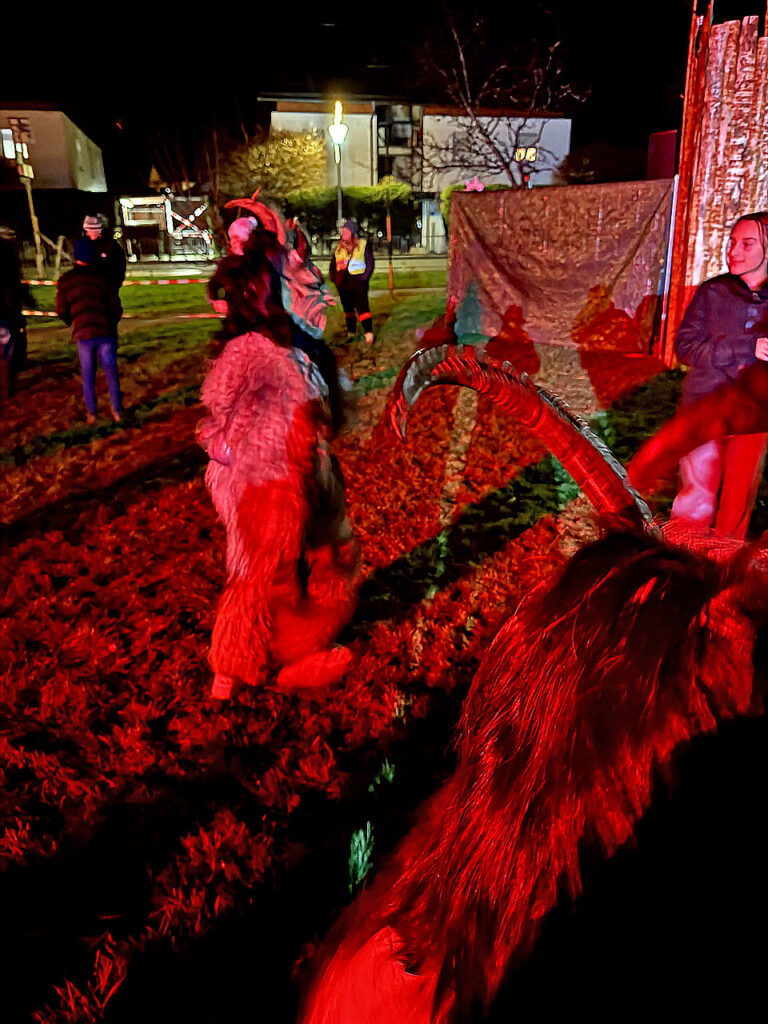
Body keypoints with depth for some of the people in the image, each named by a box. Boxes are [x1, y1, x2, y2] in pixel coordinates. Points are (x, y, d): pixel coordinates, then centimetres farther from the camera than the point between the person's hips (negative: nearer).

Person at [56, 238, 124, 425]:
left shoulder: (65, 280, 2)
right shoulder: (101, 279, 2)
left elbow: (61, 311, 5)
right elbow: (116, 308, 3)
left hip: (82, 334, 0)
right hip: (105, 332, 0)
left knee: (88, 375, 12)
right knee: (111, 372, 11)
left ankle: (91, 413, 17)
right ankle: (117, 411, 14)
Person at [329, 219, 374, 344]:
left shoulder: (363, 245, -1)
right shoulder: (339, 247, 12)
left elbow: (370, 263, -3)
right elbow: (333, 263, 19)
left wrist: (364, 278, -13)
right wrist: (334, 277, 6)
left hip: (358, 283, -5)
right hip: (342, 284, 5)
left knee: (362, 307, -14)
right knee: (347, 309, 13)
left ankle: (369, 333, -17)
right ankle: (350, 333, 24)